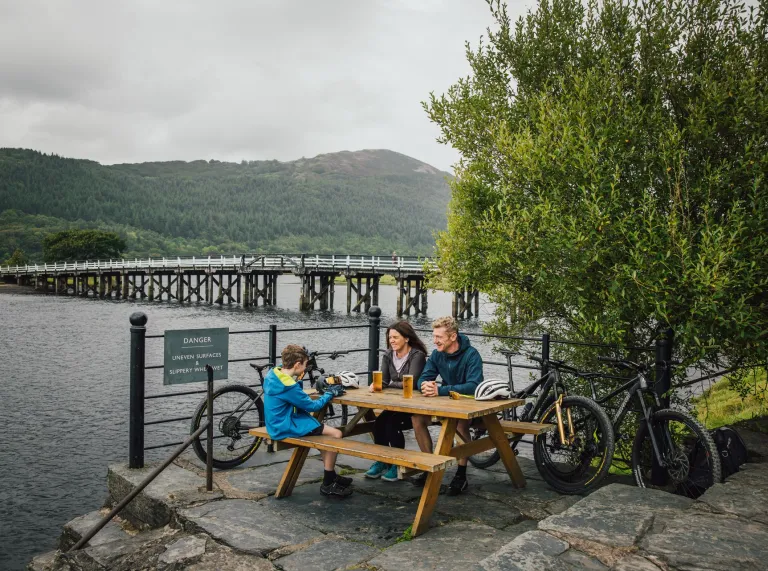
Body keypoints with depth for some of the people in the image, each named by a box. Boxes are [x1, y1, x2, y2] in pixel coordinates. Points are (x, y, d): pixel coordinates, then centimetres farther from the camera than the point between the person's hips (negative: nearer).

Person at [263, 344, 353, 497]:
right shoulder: (288, 387, -26)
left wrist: (299, 378, 3)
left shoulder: (273, 374, 2)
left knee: (325, 431, 19)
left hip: (280, 422, 10)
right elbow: (312, 406, -15)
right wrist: (330, 394, -2)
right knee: (336, 434, -11)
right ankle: (327, 485, -2)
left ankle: (331, 475, 27)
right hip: (286, 427, -10)